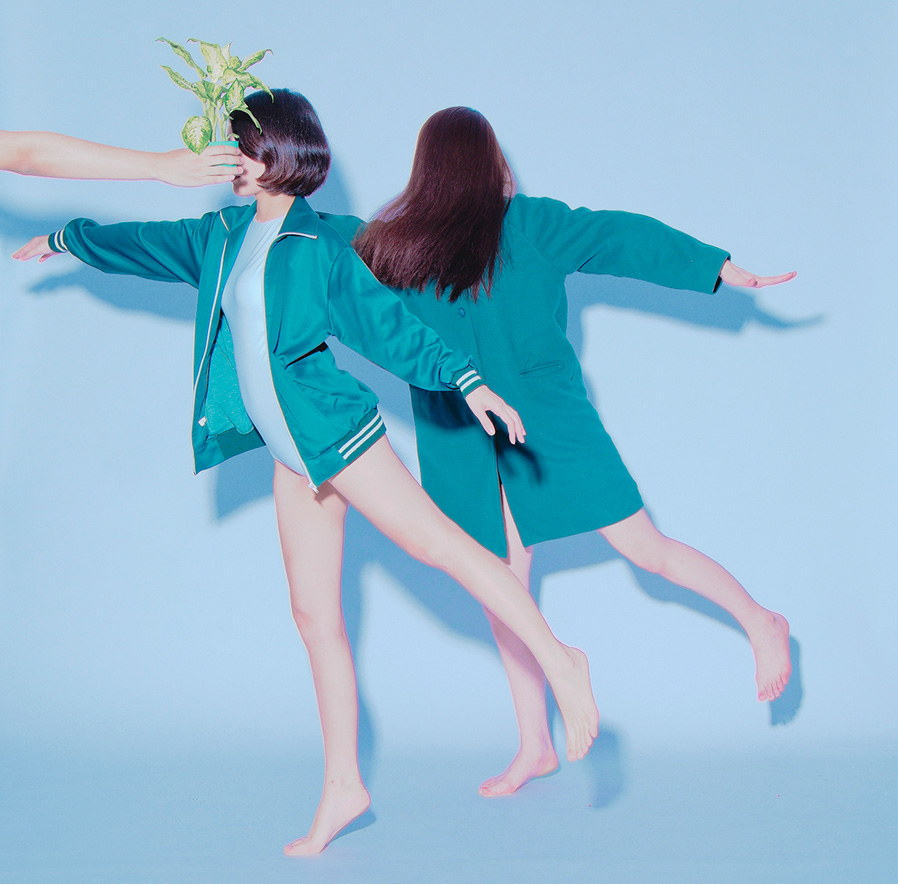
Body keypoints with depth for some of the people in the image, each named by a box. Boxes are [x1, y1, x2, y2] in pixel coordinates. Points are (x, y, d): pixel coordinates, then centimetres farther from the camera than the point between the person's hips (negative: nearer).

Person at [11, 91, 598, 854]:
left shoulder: (318, 247, -7)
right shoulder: (222, 237, 12)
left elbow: (387, 323, -9)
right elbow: (142, 243, 28)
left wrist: (467, 381, -19)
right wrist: (64, 240, 42)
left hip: (333, 431, -6)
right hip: (291, 453, 6)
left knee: (434, 540, -15)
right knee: (315, 613, 6)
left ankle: (559, 662, -2)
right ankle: (342, 788, 13)